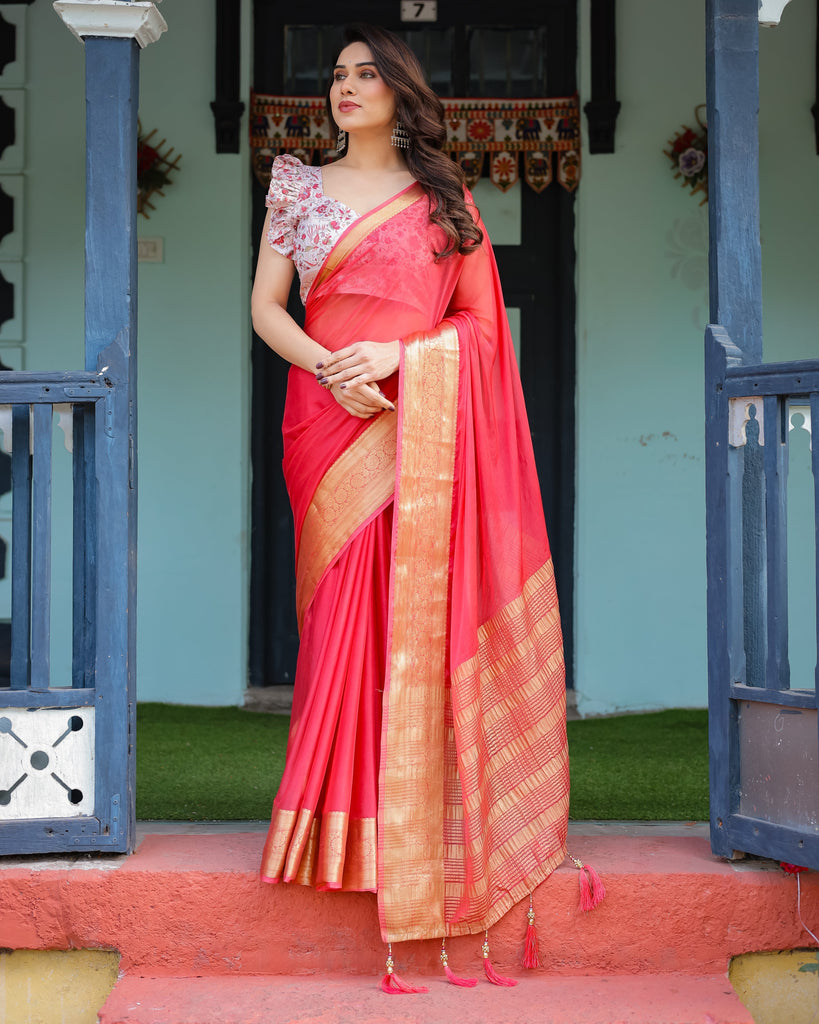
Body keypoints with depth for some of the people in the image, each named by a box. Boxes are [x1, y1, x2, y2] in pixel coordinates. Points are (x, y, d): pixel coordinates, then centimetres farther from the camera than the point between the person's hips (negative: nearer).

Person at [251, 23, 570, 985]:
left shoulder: (445, 198, 10)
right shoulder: (299, 187, 13)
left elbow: (481, 319, 5)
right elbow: (265, 306, 7)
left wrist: (397, 352, -11)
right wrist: (328, 366, -11)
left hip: (423, 430, -1)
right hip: (331, 431, 1)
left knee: (418, 611, -5)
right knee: (341, 612, -2)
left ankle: (414, 819, 1)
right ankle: (344, 825, 3)